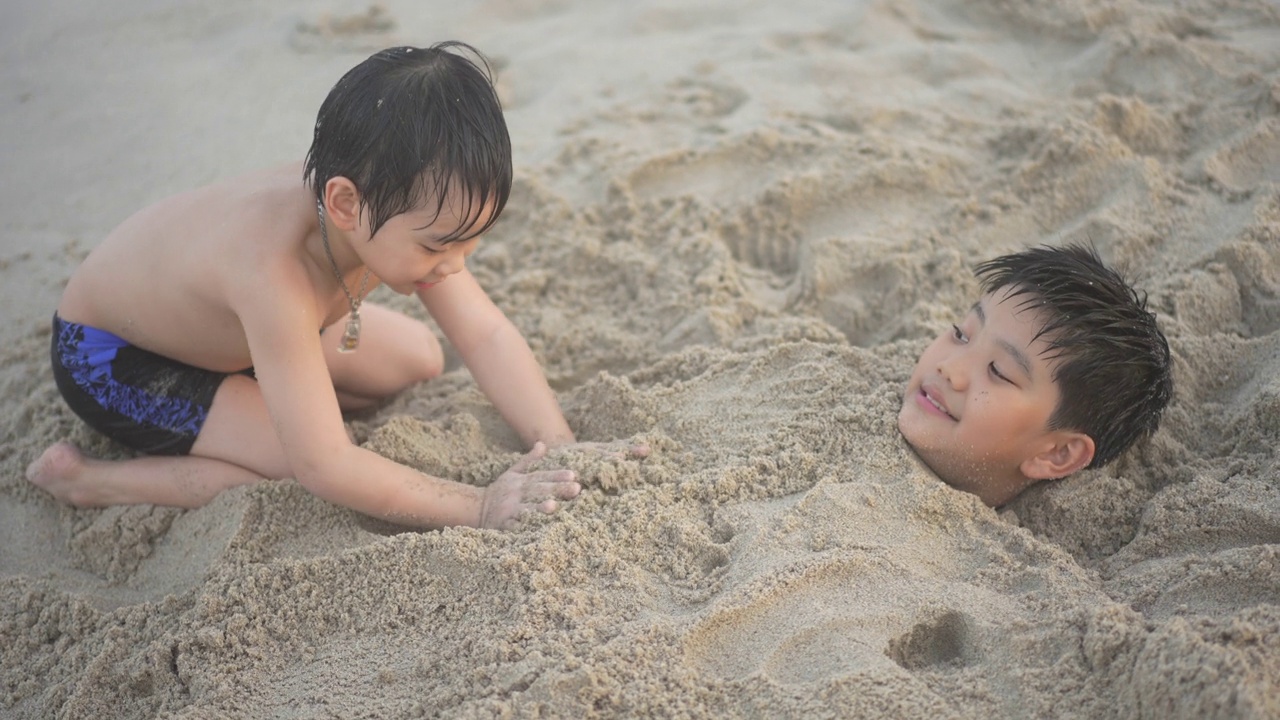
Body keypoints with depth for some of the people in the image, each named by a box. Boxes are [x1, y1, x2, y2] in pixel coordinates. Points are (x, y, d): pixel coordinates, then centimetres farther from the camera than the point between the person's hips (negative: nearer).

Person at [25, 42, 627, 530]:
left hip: (221, 321, 8)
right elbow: (326, 468, -42)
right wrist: (479, 508, -39)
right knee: (308, 477, -23)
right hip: (110, 359, -7)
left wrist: (562, 449, -32)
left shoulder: (407, 208, -25)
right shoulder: (275, 271, -45)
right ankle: (84, 479, -9)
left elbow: (485, 335, -21)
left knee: (421, 360, 7)